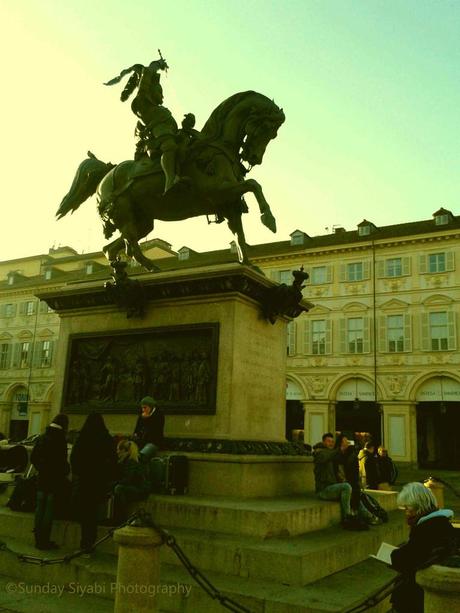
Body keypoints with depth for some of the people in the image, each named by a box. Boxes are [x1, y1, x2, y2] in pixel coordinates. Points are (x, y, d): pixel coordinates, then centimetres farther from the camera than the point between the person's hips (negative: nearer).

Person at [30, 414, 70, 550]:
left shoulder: (42, 438, 4)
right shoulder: (60, 440, -17)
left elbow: (33, 458, 9)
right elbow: (62, 462, -18)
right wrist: (66, 471, 0)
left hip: (42, 478, 7)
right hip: (55, 479, -6)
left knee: (40, 508, 13)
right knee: (49, 509, 1)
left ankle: (38, 539, 20)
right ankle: (44, 541, 5)